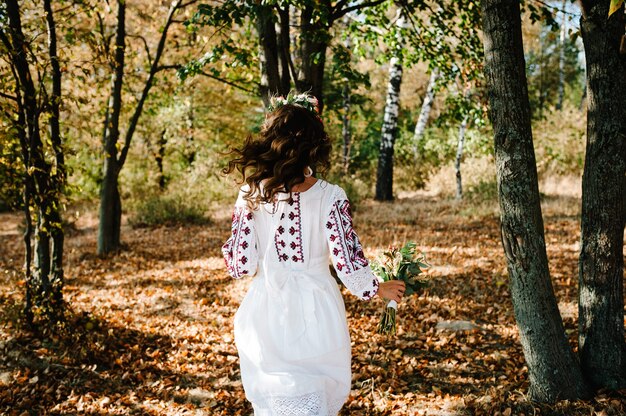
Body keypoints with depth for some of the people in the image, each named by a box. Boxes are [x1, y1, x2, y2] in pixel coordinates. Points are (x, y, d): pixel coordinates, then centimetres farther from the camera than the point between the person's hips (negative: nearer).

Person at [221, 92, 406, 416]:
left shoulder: (251, 195, -8)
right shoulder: (330, 197, -13)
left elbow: (241, 266, -7)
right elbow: (348, 264, -12)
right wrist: (379, 289, 7)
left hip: (266, 316, 1)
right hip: (314, 316, -1)